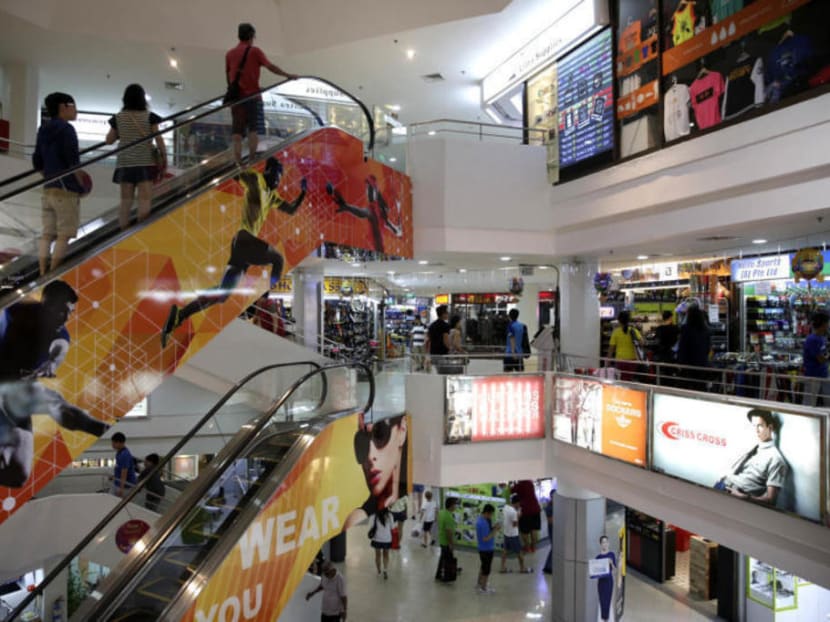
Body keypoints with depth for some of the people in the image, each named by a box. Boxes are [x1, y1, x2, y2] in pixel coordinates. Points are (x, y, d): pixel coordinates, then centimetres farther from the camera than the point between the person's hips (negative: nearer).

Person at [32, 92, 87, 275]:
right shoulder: (66, 129, -10)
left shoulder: (43, 130, 14)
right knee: (64, 235, -4)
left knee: (47, 234, 9)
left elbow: (37, 163, 16)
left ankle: (43, 275, 9)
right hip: (66, 190, -8)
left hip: (48, 189, 8)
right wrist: (82, 185, -3)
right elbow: (73, 162, -14)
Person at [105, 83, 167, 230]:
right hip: (145, 162, -3)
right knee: (145, 200, -7)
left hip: (124, 163, 3)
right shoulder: (149, 117, -3)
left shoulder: (118, 118, 6)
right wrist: (164, 157, 5)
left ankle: (123, 232, 5)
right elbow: (158, 139, -4)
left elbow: (109, 140, 12)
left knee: (126, 200, 5)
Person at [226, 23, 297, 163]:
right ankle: (252, 159, -3)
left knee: (237, 129, 7)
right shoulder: (254, 51, -3)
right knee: (254, 127, 3)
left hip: (236, 96, 3)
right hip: (252, 94, -3)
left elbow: (228, 76, 14)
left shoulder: (230, 53, 9)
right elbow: (270, 67, -10)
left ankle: (237, 159, 3)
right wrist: (288, 75, -4)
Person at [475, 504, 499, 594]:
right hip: (487, 549, -10)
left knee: (484, 567, 25)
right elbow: (485, 538, -28)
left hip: (483, 548, 10)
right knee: (486, 569, 8)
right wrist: (495, 531, -22)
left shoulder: (481, 520, 2)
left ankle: (479, 585, 38)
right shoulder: (483, 523, -29)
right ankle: (483, 588, 22)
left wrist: (493, 528, -4)